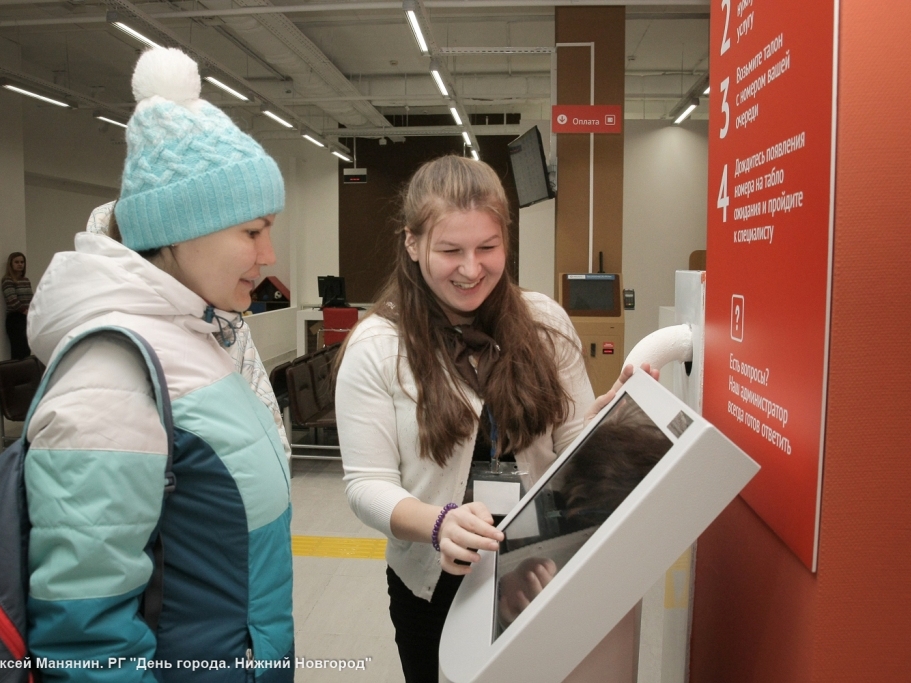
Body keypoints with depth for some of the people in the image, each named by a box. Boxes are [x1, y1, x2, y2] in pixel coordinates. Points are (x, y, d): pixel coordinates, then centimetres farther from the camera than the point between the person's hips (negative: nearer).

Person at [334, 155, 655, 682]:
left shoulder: (545, 321, -5)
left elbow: (576, 440, 1)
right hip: (436, 583, -1)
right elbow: (366, 484, -13)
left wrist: (616, 407, -19)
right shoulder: (376, 346, -13)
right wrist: (437, 524, -31)